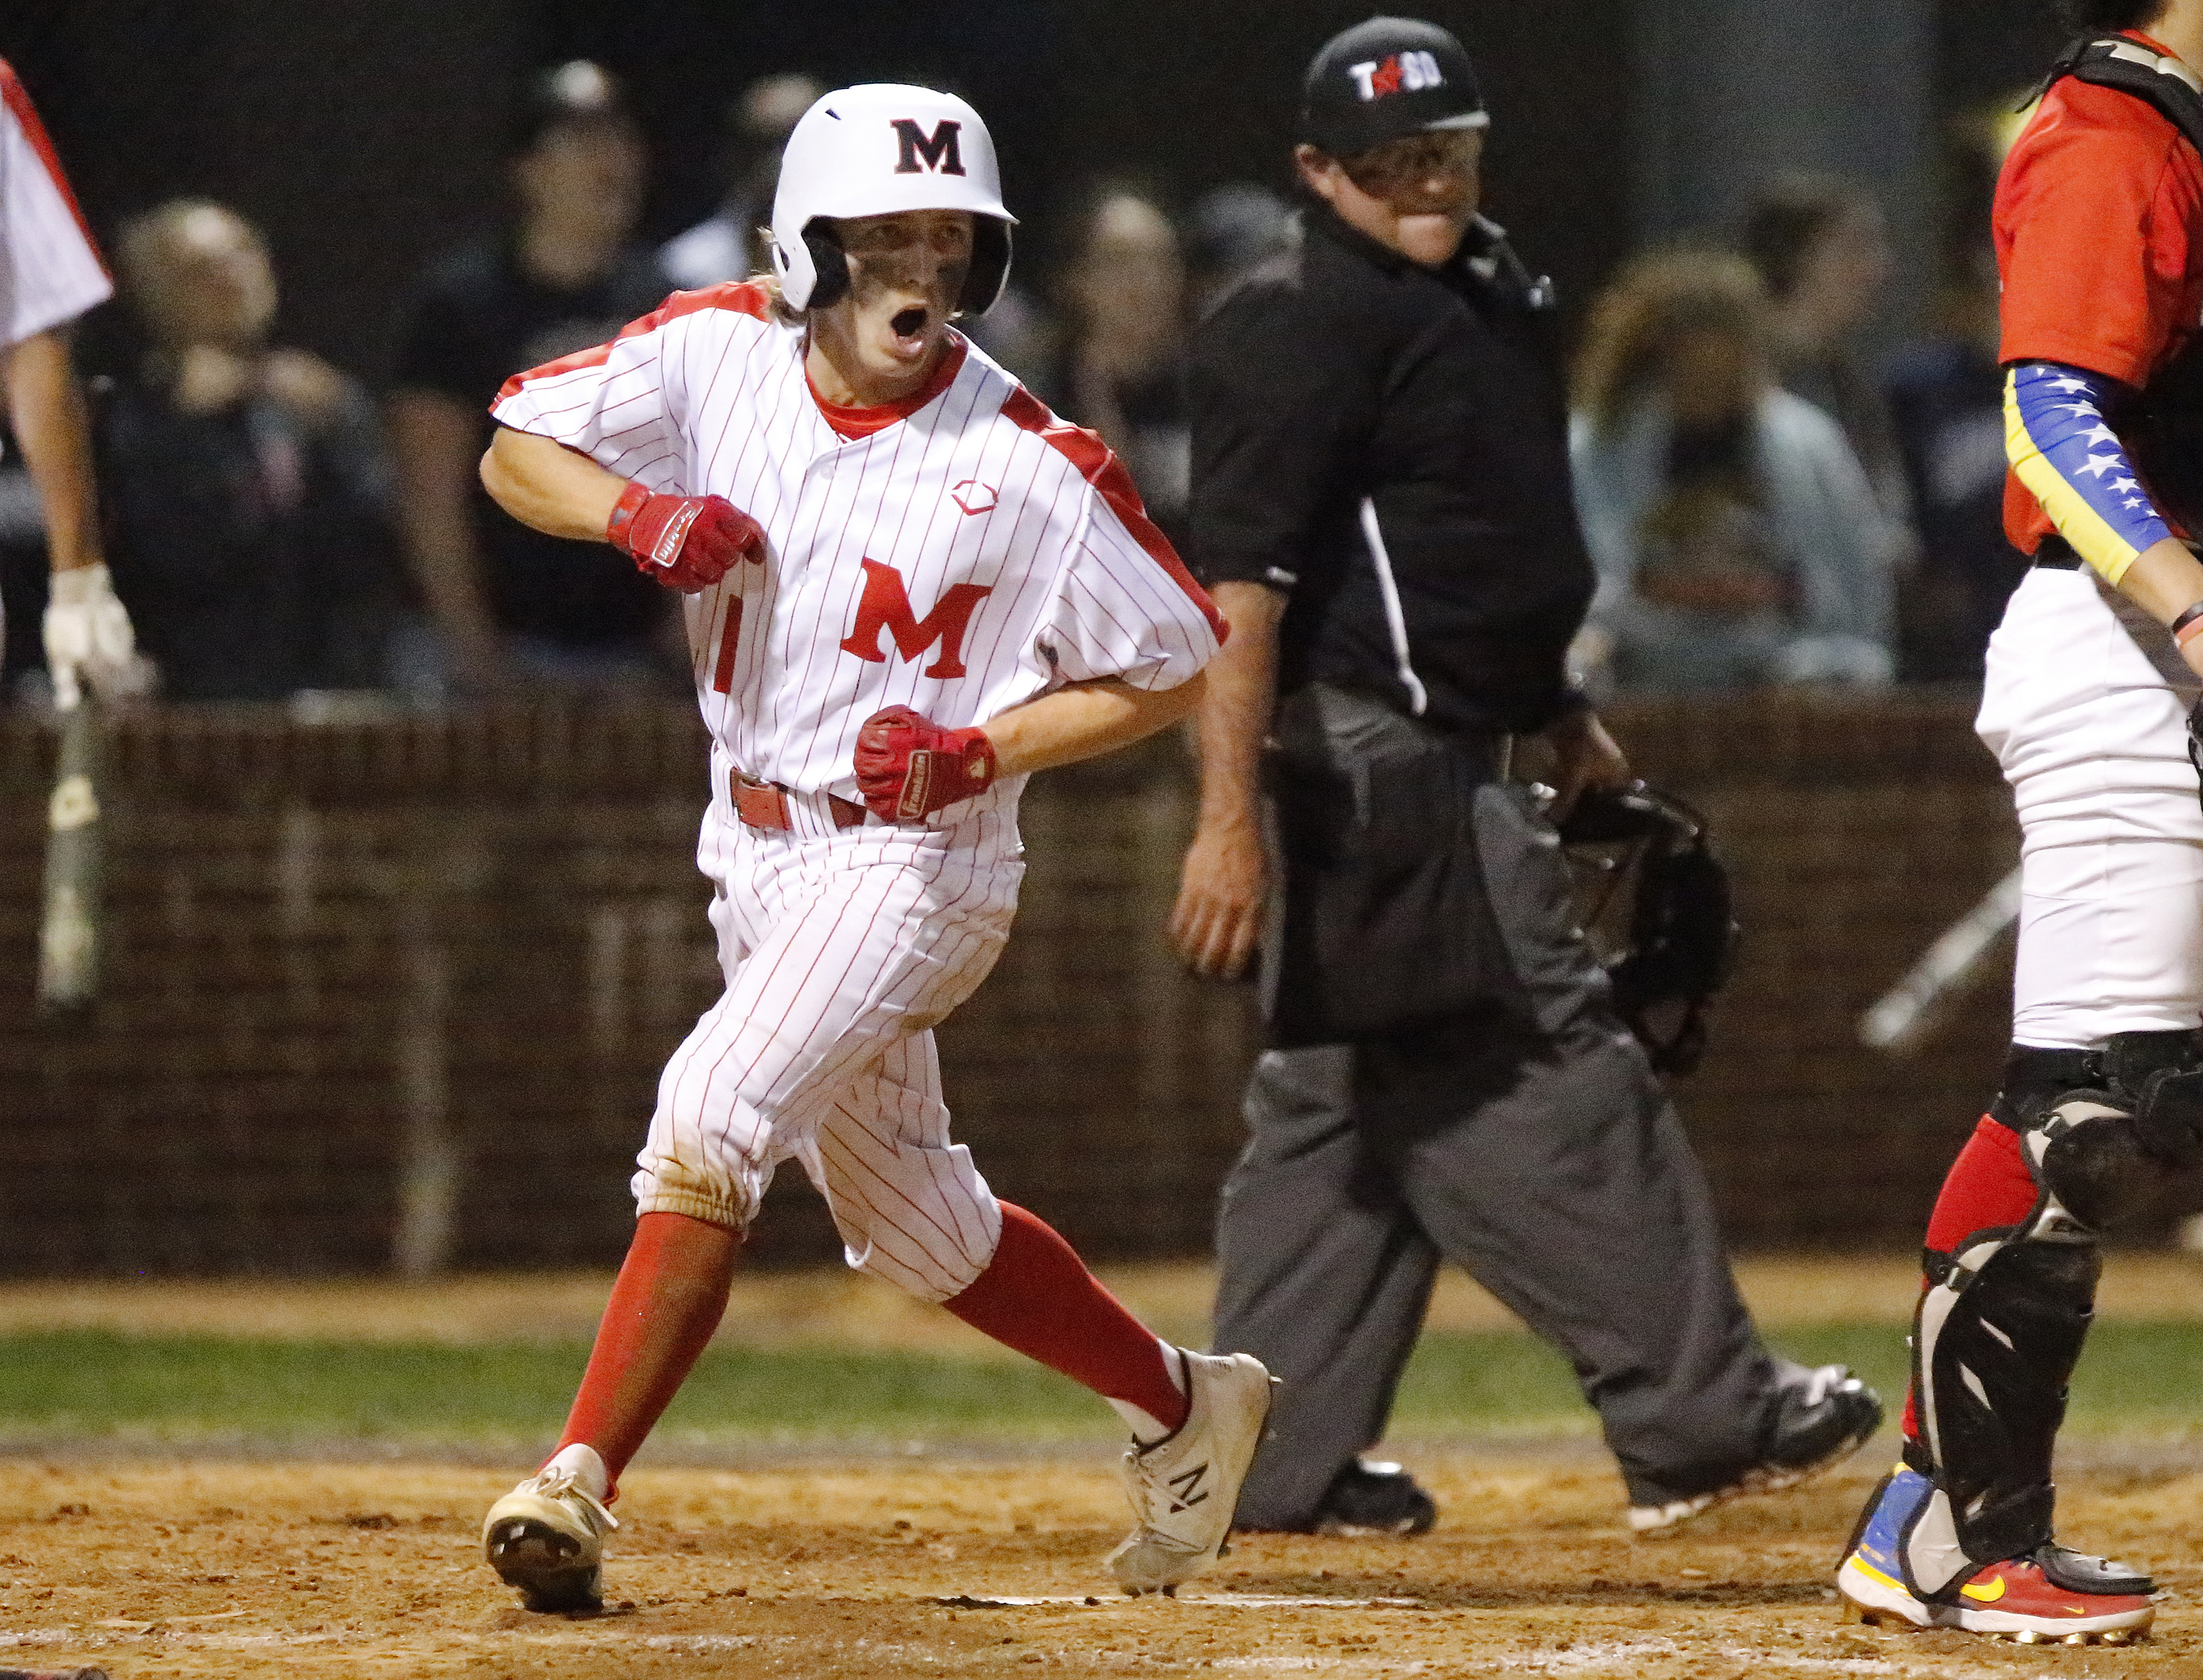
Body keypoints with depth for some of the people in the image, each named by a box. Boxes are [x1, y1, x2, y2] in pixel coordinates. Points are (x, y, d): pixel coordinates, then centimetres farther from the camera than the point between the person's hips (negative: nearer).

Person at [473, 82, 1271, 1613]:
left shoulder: (1029, 465, -16)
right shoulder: (719, 352, -4)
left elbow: (1173, 671, -7)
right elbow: (515, 454, 3)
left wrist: (982, 751, -20)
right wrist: (638, 509, -18)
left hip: (913, 855, -6)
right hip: (755, 846, 6)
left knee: (712, 1118, -25)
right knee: (914, 1228, 17)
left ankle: (579, 1484, -25)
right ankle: (1182, 1405, 37)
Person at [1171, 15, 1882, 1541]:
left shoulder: (1495, 296, 16)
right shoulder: (1297, 327, -14)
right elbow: (1240, 577, -20)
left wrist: (1562, 720, 26)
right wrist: (1230, 816, -26)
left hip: (1453, 757, 10)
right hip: (1377, 761, -10)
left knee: (1341, 1101, 11)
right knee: (1549, 1074, -10)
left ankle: (1284, 1459, 14)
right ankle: (1698, 1420, -9)